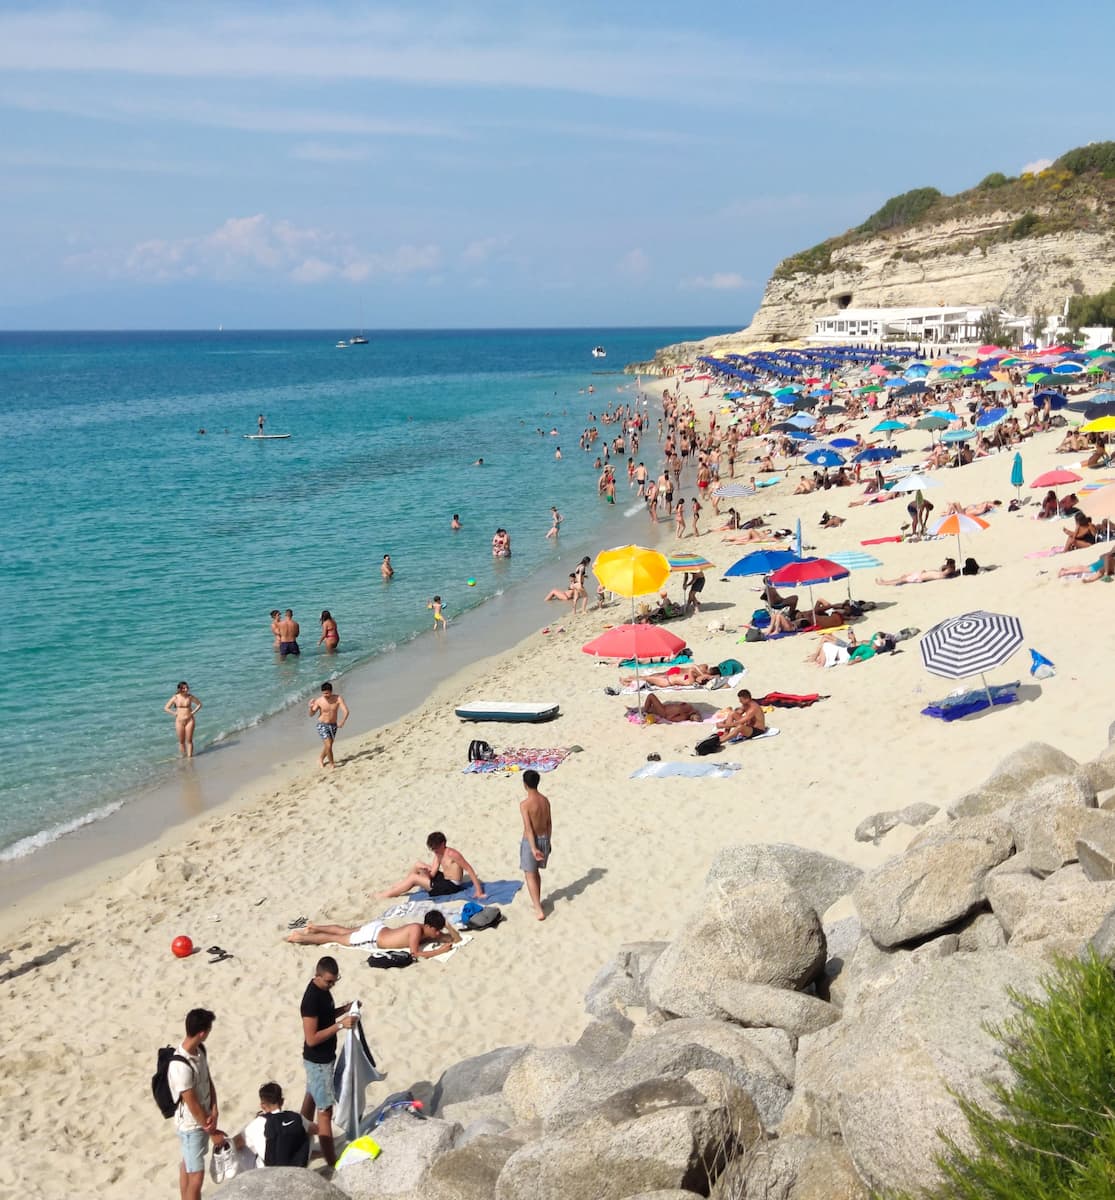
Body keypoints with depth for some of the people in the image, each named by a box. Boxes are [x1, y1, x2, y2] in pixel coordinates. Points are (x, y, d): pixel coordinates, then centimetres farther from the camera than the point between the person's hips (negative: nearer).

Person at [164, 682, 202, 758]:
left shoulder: (190, 697, -2)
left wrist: (193, 712, -1)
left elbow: (199, 704, 11)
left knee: (189, 741, 0)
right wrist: (175, 713, -6)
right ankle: (183, 757, 14)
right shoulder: (175, 697, -5)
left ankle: (189, 757, 1)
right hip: (179, 721, 0)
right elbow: (166, 708, 3)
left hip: (189, 720, 0)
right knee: (181, 741, 6)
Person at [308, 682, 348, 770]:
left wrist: (342, 722, -36)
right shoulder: (319, 701, -16)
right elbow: (311, 714, -7)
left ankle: (320, 759, 43)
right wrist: (311, 707, -28)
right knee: (328, 745, -13)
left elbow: (346, 711, -20)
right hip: (322, 725, -3)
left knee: (327, 745, 17)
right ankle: (332, 764, 6)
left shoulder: (338, 699, -15)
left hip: (333, 725, 3)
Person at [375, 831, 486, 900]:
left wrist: (478, 890, -30)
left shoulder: (452, 854, -23)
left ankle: (386, 895, 0)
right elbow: (433, 873, 1)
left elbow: (469, 869, -25)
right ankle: (399, 887, 23)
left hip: (451, 886, -9)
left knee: (413, 878, -11)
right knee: (418, 866, 14)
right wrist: (427, 870, -25)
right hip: (444, 879, 9)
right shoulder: (438, 854, 4)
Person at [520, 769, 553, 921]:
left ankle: (539, 909, -5)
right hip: (544, 839, 6)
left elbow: (528, 827, -23)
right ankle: (537, 902, 35)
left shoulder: (525, 803, -21)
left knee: (530, 875, 2)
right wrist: (548, 841, 18)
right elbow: (549, 823, 8)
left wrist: (533, 848, -25)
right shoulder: (545, 800, 0)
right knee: (536, 872, 24)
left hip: (530, 841, -6)